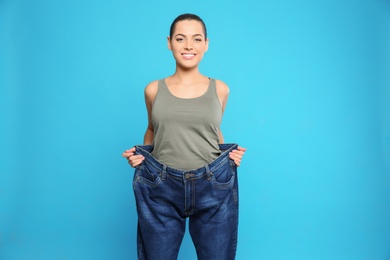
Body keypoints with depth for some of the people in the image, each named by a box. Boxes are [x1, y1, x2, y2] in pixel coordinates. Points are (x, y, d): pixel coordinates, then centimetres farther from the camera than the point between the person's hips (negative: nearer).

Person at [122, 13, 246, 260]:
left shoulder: (220, 89, 5)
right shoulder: (154, 89, 4)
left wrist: (228, 152, 1)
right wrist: (140, 153, 2)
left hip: (214, 188, 0)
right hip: (161, 189, 0)